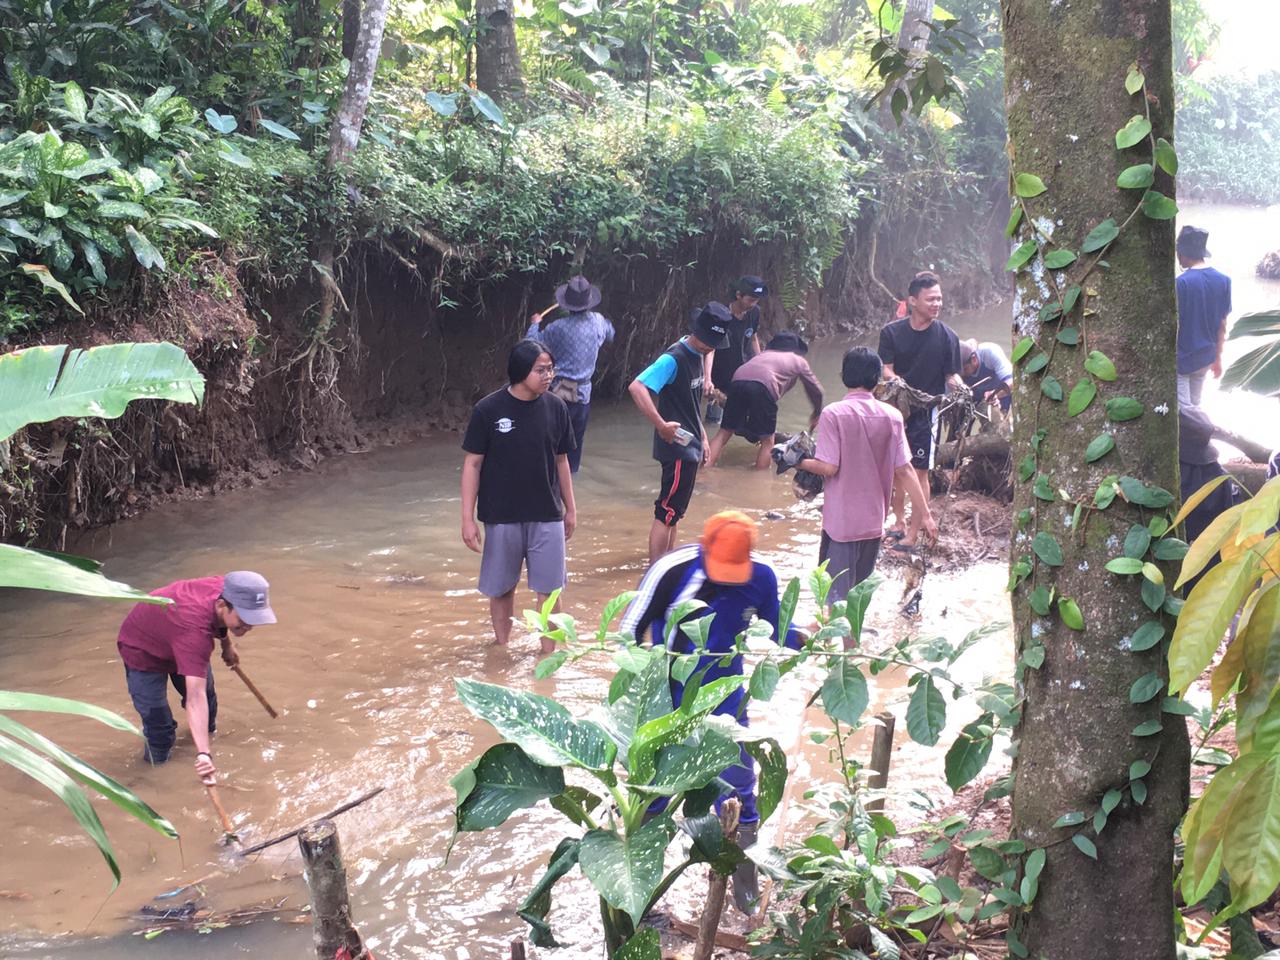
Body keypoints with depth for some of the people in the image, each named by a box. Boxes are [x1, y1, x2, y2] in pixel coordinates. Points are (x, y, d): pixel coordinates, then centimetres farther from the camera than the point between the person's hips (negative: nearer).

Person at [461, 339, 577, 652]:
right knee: (501, 588, 12)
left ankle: (549, 653, 17)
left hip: (547, 516, 2)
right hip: (502, 518, -2)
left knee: (548, 588, 4)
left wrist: (570, 508, 13)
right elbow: (472, 464, -6)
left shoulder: (555, 408, -3)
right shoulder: (488, 410, -11)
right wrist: (468, 518, -9)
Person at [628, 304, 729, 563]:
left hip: (690, 446, 10)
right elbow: (636, 387, -32)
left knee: (675, 511, 18)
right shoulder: (674, 358, -20)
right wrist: (661, 425, -35)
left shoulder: (698, 355, 9)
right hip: (677, 447, -10)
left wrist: (702, 435, 21)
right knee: (666, 513, -6)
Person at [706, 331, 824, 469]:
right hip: (763, 385, -4)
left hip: (738, 380, 4)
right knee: (767, 440, 8)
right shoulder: (799, 360, 29)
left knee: (724, 432, 12)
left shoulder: (765, 353, 40)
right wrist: (816, 414, 54)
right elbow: (816, 391, 36)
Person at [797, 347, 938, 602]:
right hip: (874, 521, 4)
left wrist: (800, 463, 3)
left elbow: (829, 467, -16)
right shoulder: (892, 416, -1)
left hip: (841, 521, -4)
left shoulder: (833, 413, -12)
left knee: (836, 597, 2)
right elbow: (905, 470, -2)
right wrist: (924, 514, 2)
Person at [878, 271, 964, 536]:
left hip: (926, 412, -2)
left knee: (919, 472, -2)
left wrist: (961, 388, -22)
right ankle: (898, 523, 25)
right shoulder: (892, 332, -2)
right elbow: (885, 370, -4)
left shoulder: (947, 336, -5)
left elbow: (951, 375, 0)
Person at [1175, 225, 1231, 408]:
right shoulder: (1223, 280, -3)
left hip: (1181, 358, -6)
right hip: (1205, 357, 6)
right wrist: (1218, 357, 15)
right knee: (1194, 406, 20)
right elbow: (1222, 326, 4)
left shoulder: (1181, 282, -20)